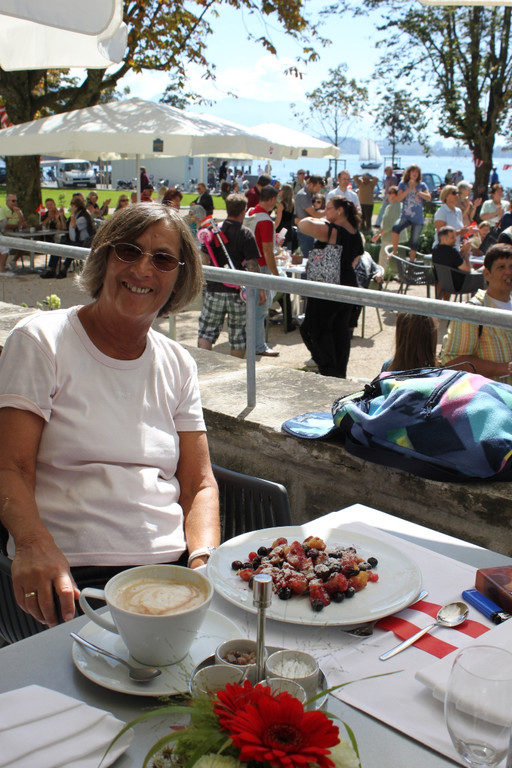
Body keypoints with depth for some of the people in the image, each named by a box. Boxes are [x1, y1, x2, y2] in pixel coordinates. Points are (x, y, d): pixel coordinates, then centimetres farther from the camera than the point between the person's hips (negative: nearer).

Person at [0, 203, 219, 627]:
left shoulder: (178, 365, 14)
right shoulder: (40, 341, 2)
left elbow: (199, 483, 11)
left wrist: (204, 560, -10)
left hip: (171, 567, 5)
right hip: (73, 573, -4)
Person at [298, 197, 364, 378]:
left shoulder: (331, 230, -19)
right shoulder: (356, 233, 9)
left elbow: (303, 225, -27)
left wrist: (312, 220, -6)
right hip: (349, 285, 8)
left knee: (318, 329, 4)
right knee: (341, 329, 15)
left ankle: (329, 371, 3)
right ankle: (341, 372, 22)